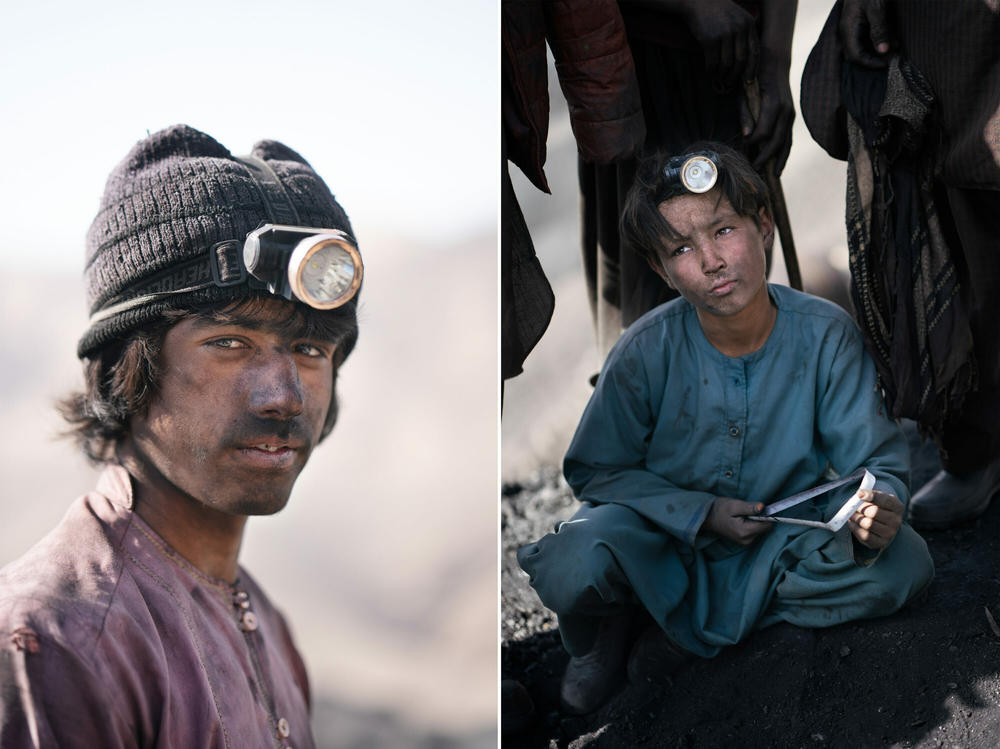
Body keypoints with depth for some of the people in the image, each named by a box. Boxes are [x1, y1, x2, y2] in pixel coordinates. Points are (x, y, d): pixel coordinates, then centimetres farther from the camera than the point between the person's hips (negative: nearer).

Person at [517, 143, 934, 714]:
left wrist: (875, 513, -36)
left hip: (784, 538, 3)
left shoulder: (826, 335, -15)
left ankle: (694, 627, -14)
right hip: (667, 534, -2)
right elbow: (599, 470, -7)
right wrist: (702, 513, -20)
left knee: (907, 560, -25)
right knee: (574, 567, -36)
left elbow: (877, 460, -12)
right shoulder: (646, 352, -16)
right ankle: (610, 623, 4)